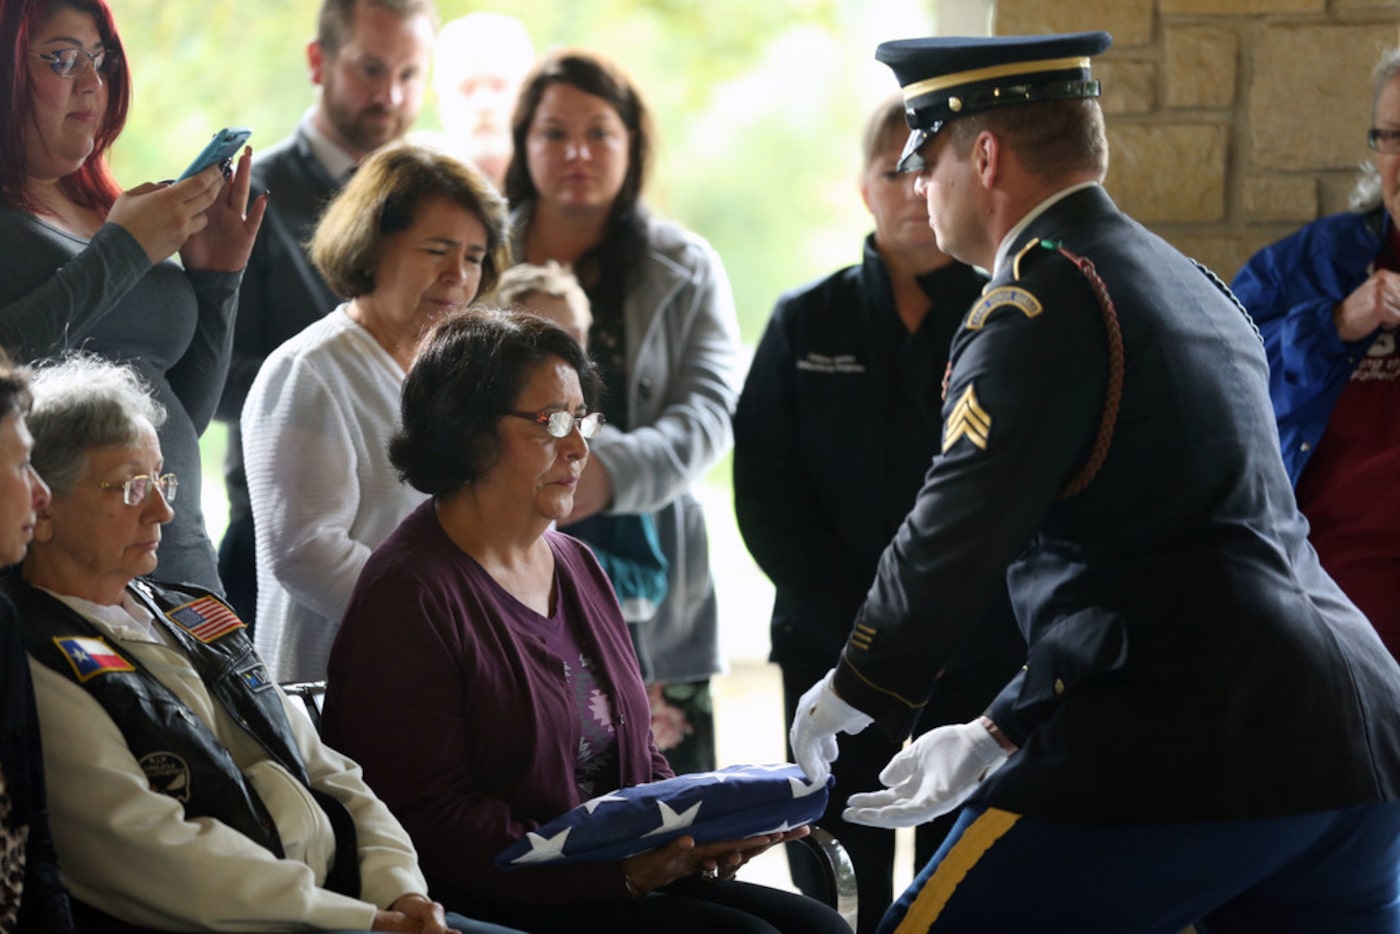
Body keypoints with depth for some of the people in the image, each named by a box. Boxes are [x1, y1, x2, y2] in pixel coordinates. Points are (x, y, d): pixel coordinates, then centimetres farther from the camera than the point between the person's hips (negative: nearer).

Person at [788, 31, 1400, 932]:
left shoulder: (1047, 293, -6)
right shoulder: (1195, 288, 22)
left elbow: (958, 532, -13)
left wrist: (855, 690, 4)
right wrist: (996, 738, 27)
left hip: (1189, 750, -9)